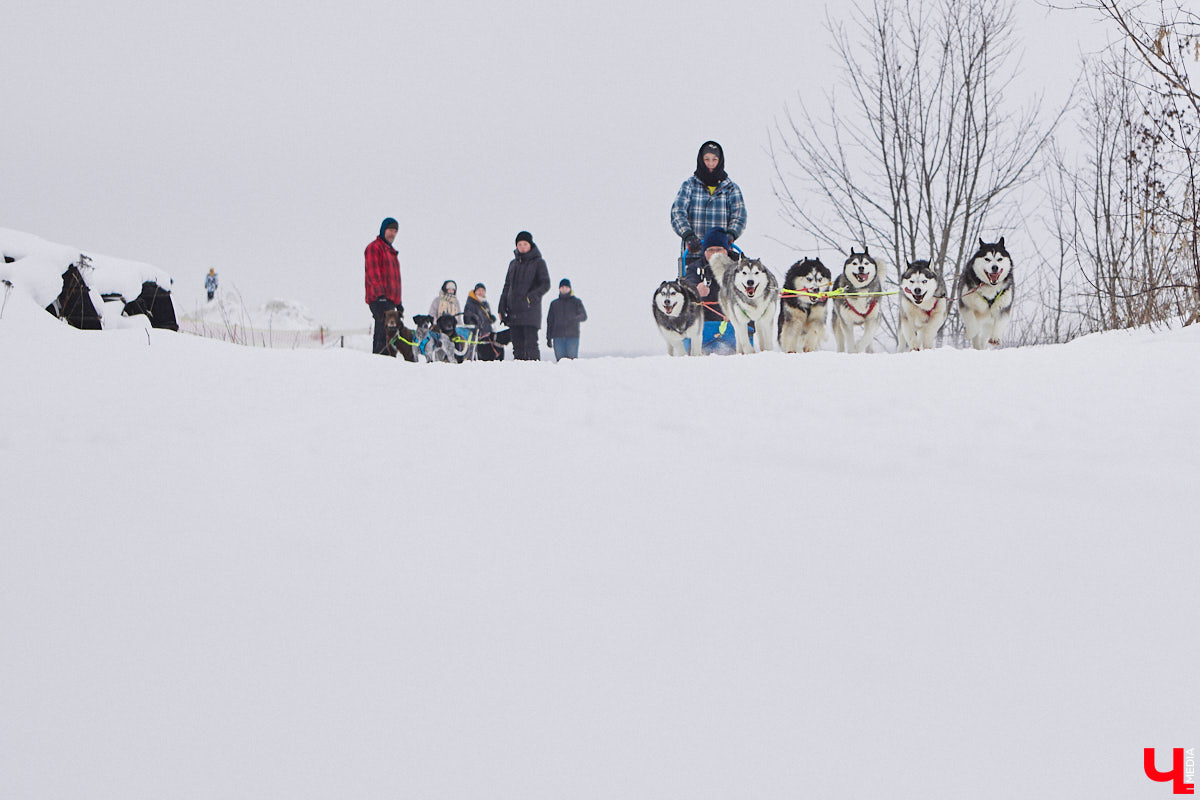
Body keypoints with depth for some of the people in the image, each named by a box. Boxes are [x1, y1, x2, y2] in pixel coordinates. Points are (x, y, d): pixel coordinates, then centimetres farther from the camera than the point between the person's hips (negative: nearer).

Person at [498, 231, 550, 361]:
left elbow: (545, 285, -5)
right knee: (517, 345, 5)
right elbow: (507, 286, 21)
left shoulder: (538, 262, 2)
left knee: (530, 344, -12)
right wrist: (502, 308, 14)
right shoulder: (513, 263, 18)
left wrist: (530, 297, -19)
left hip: (530, 310, -5)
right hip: (514, 311, 5)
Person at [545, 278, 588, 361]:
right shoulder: (554, 304, 16)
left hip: (573, 336, -2)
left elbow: (584, 316, -2)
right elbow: (550, 321, 17)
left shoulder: (576, 302, 11)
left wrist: (576, 319, -25)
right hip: (558, 337, 2)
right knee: (560, 360, -7)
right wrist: (548, 338, 9)